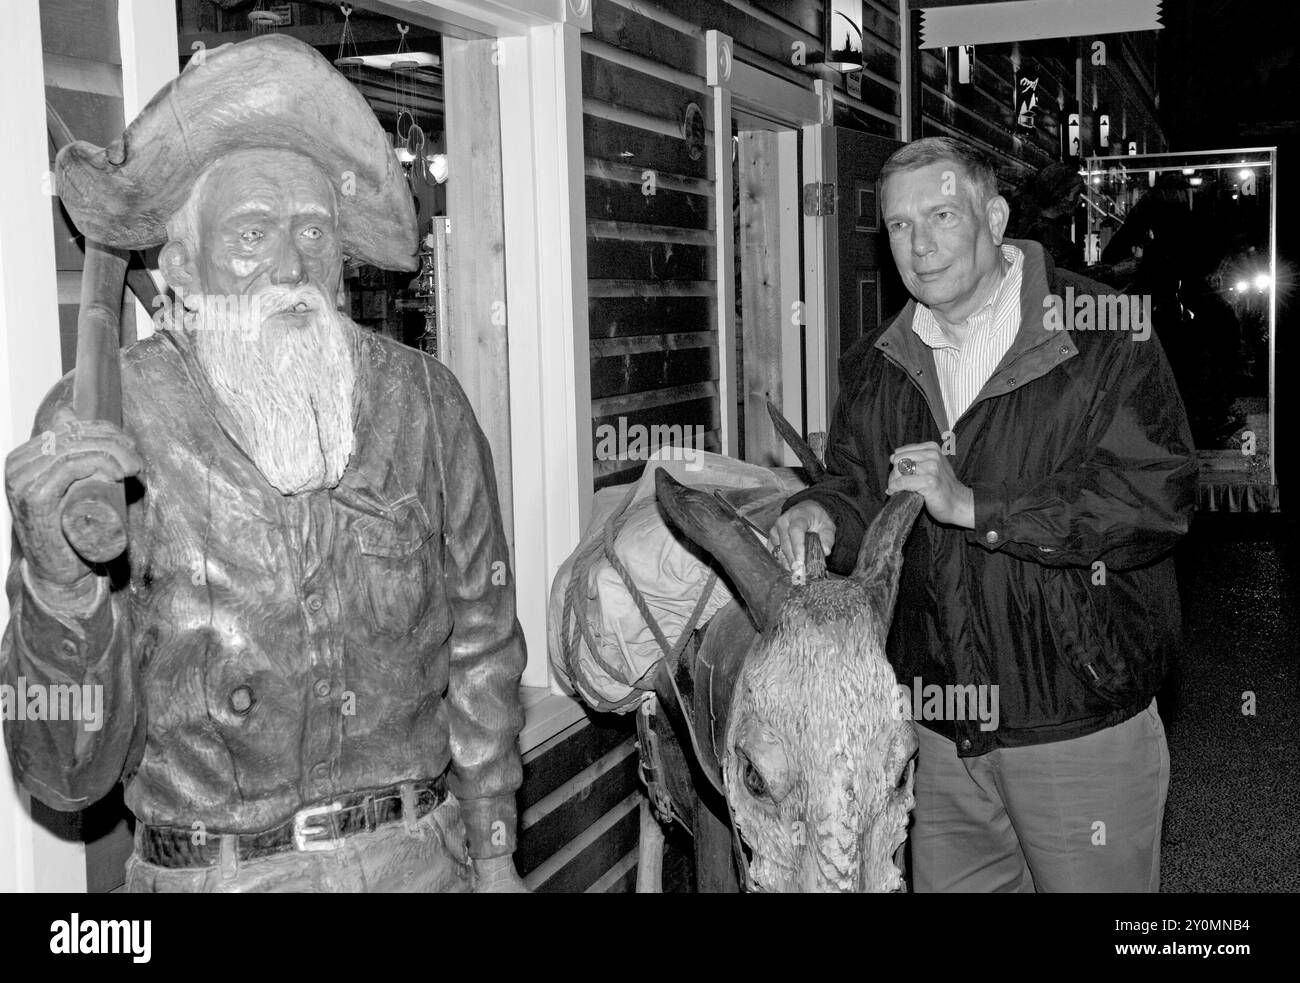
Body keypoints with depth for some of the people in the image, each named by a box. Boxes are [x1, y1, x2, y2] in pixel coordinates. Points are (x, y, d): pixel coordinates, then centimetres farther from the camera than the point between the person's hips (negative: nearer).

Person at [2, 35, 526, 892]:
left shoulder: (422, 400, -7)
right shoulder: (96, 422, -12)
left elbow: (480, 645, 4)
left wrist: (494, 854, 9)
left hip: (419, 855, 2)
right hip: (206, 869, -1)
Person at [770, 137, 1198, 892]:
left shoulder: (1103, 338, -11)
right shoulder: (877, 368, 8)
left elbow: (1159, 497, -20)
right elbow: (858, 488, 14)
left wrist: (974, 505, -21)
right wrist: (825, 514, -10)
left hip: (1082, 728, -4)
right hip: (939, 731, 5)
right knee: (946, 882, 17)